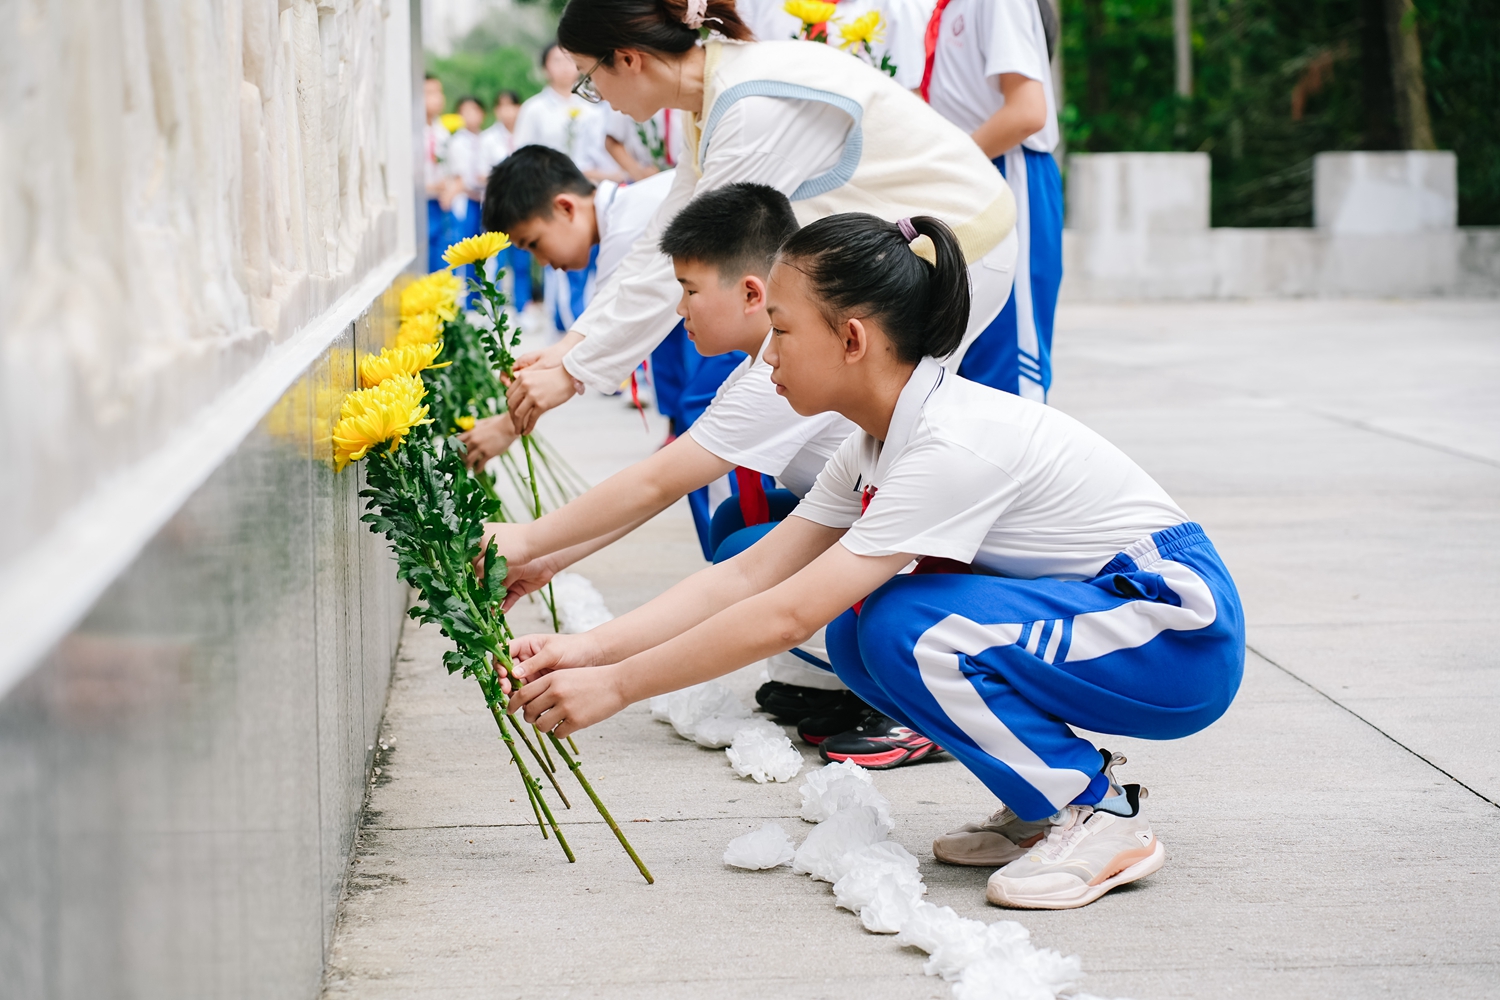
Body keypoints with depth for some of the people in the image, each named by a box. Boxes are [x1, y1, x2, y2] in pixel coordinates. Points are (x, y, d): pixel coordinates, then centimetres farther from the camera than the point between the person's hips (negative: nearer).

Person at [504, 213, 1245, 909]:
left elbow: (786, 616, -28)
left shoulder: (955, 447, -27)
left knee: (905, 627, -25)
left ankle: (1102, 818, -11)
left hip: (1179, 631, -9)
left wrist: (615, 686, -22)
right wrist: (589, 648, -8)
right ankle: (1052, 796, 6)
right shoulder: (877, 445, 2)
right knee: (856, 631, -5)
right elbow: (746, 576, 2)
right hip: (1087, 609, 9)